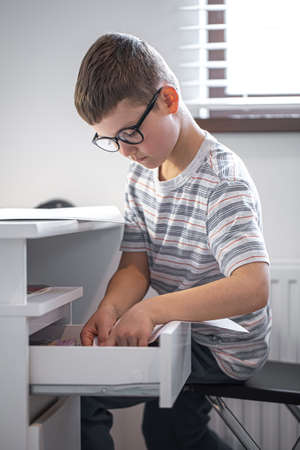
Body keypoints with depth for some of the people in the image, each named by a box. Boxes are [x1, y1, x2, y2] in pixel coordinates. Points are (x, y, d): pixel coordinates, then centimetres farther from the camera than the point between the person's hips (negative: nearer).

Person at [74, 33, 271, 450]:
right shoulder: (142, 173, 1)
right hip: (182, 332, 9)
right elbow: (136, 266, 1)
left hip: (223, 350, -9)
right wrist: (110, 308, -21)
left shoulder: (222, 181, -25)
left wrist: (151, 310, -42)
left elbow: (253, 288, -36)